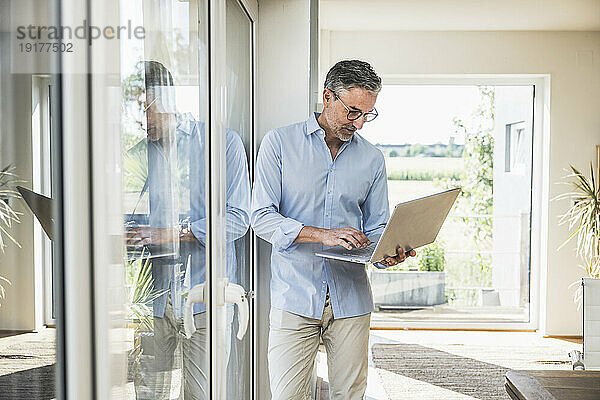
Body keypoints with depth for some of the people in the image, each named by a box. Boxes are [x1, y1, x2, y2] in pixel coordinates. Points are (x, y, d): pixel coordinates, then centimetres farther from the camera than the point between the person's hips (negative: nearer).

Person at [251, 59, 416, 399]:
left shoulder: (372, 158, 10)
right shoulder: (280, 142, 0)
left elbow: (376, 227, 13)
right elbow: (262, 217, -7)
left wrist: (387, 253, -10)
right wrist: (323, 235, -19)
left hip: (351, 299, 3)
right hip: (295, 297, -3)